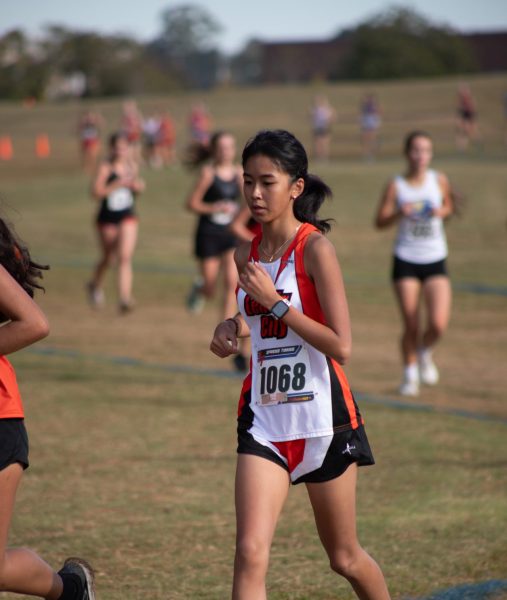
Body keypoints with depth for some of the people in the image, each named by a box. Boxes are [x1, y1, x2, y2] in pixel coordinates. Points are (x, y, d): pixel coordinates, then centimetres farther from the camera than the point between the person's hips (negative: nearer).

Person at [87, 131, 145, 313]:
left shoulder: (132, 166, 3)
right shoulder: (105, 168, -11)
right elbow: (97, 192, -20)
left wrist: (138, 185, -4)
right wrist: (118, 184, -26)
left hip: (127, 218, 2)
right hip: (107, 218, -2)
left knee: (125, 257, -13)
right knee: (108, 257, 14)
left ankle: (125, 297, -18)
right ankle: (95, 285, 44)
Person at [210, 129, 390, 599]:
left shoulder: (315, 248, -14)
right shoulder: (247, 254, 5)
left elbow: (341, 346, -19)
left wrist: (275, 302, -21)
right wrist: (234, 327, 4)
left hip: (322, 419, -4)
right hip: (264, 420, 4)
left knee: (345, 559, 13)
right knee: (250, 553, -13)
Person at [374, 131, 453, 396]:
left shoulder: (439, 181, 0)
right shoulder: (396, 186, -6)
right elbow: (380, 221, -2)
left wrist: (441, 212, -6)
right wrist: (399, 213, -21)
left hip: (435, 261, 1)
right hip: (405, 262, -1)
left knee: (438, 324, -12)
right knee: (411, 326, -1)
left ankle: (425, 352, 22)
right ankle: (410, 373, 24)